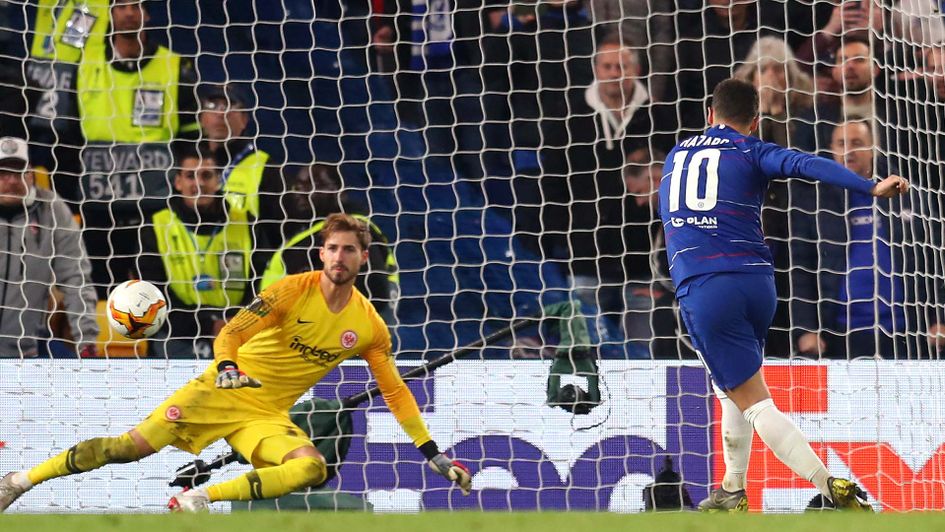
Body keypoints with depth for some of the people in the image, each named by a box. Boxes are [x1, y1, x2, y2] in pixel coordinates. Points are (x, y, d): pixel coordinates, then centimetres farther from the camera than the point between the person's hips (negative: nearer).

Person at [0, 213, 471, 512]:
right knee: (133, 446, -15)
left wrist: (433, 454, 6)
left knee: (311, 468, -29)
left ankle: (201, 498, -28)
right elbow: (230, 334, -12)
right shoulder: (295, 290, -9)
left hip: (268, 415, 3)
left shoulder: (369, 327, 2)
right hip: (224, 392, -3)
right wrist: (226, 367, -34)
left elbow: (395, 391, 9)